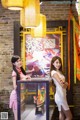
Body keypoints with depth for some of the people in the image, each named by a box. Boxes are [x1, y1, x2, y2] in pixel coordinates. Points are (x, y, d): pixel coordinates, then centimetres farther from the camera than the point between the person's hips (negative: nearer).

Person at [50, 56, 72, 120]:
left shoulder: (59, 72, 13)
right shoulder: (54, 72, -15)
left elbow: (66, 84, 6)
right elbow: (62, 85, -23)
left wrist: (64, 83, -15)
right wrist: (65, 83, -2)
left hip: (62, 96, 9)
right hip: (60, 96, -9)